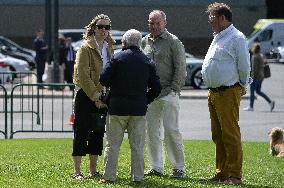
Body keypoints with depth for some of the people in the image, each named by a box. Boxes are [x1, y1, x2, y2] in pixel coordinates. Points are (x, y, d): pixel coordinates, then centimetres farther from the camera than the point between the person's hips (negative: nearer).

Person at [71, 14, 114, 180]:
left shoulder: (109, 47, 13)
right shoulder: (86, 48, -9)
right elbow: (83, 76, -15)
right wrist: (95, 97, -17)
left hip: (101, 96, 7)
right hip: (86, 96, -7)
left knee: (98, 134, 9)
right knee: (81, 133, -4)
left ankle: (93, 170, 16)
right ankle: (77, 171, -1)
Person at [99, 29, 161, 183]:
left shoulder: (118, 58, -5)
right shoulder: (148, 62, 5)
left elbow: (103, 80, -8)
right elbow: (156, 87, 4)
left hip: (118, 107, -2)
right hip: (139, 109, 2)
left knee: (113, 144, 5)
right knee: (137, 145, 8)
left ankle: (109, 176, 5)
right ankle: (137, 176, 7)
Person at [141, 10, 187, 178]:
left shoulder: (173, 42, -2)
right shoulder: (144, 42, 13)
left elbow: (180, 69, -5)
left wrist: (173, 89, -11)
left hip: (168, 93, -5)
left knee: (171, 131, -6)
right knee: (152, 132, 6)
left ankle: (179, 167, -1)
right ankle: (156, 167, 14)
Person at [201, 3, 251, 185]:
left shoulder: (237, 38, -12)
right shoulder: (218, 38, 17)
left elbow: (244, 66, -13)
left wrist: (242, 86, 0)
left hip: (228, 93, -10)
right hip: (214, 93, 10)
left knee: (230, 134, -8)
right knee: (218, 135, 13)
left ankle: (235, 175, -5)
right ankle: (221, 172, 20)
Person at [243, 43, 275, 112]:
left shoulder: (255, 57, -15)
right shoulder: (261, 56, 12)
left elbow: (254, 67, -20)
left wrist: (253, 76, -17)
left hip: (256, 76, -9)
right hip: (261, 76, 9)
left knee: (252, 91, 0)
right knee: (258, 91, 14)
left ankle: (251, 107, 4)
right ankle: (270, 102, 3)